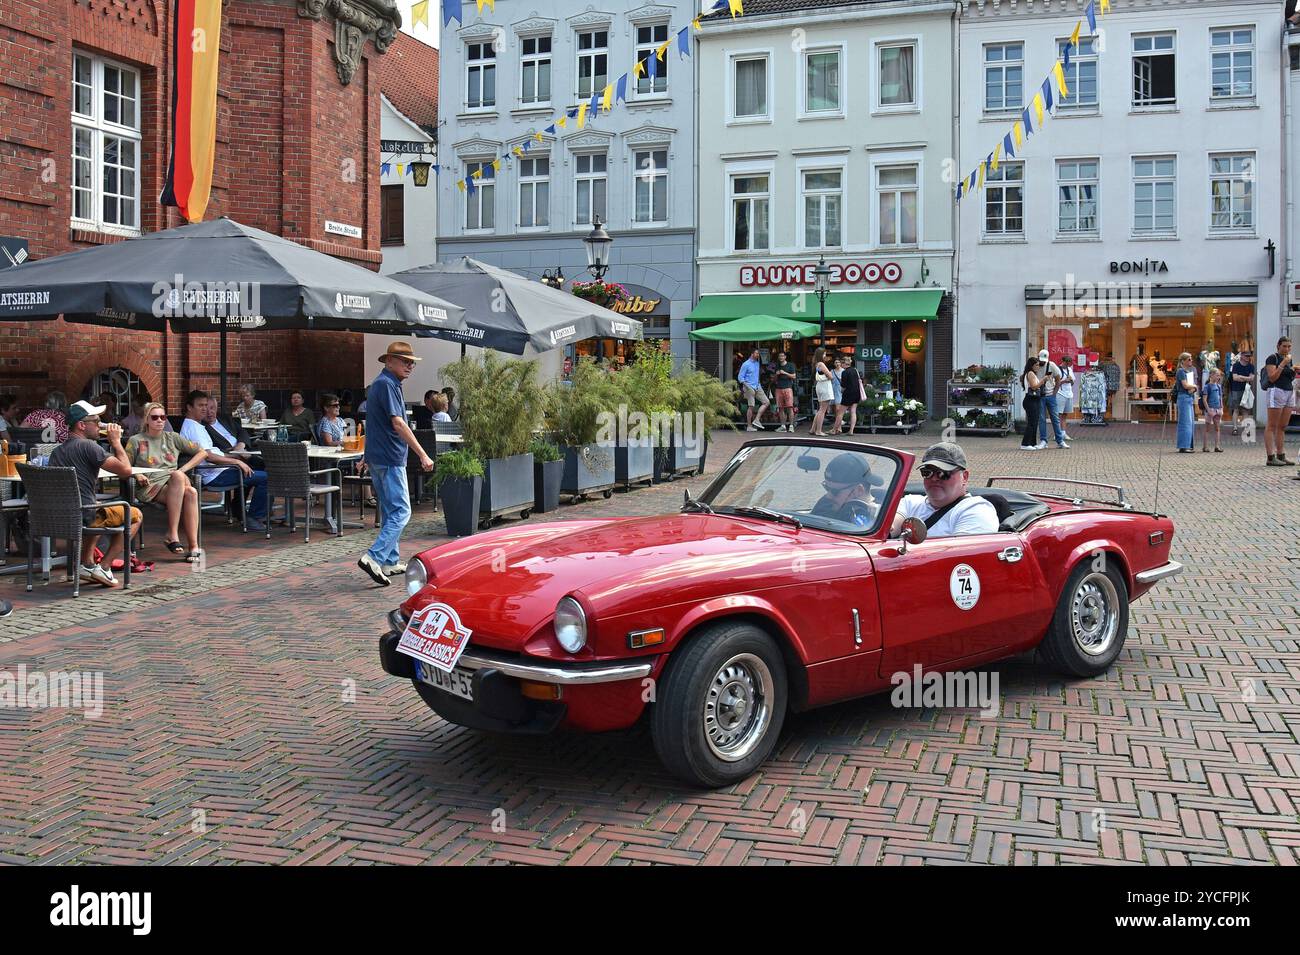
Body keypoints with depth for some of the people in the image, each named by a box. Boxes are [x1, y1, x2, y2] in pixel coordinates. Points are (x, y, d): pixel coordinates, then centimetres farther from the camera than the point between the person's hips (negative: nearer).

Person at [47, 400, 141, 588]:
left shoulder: (56, 451, 13)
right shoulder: (88, 446, -13)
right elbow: (125, 470, -17)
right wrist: (116, 442, -3)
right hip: (84, 516, -8)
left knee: (98, 512, 39)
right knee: (135, 515, 11)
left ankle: (87, 564, 24)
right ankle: (104, 567, 3)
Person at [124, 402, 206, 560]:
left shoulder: (172, 438, 21)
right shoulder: (136, 441, 13)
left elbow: (203, 453, 20)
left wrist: (183, 469, 7)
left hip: (176, 484, 3)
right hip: (151, 487, -3)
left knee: (191, 492, -36)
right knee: (183, 484, -36)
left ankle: (193, 546, -36)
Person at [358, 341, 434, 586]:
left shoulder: (379, 384, 18)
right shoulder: (387, 384, -14)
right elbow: (398, 423, -23)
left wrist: (368, 459, 30)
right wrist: (422, 455, -24)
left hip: (377, 457, 10)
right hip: (390, 458, -10)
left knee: (390, 511, 15)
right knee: (401, 512, -10)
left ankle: (391, 562, 20)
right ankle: (374, 557, -19)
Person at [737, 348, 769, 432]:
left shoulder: (757, 363, 14)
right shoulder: (746, 364, -7)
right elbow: (740, 377, -8)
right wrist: (746, 385, -19)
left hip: (757, 387, 7)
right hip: (750, 388, -7)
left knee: (766, 402, -3)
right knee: (751, 406, -6)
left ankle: (756, 420, 0)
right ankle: (749, 426, 1)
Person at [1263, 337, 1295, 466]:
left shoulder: (1289, 359, 17)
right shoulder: (1272, 358, -6)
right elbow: (1272, 377, -15)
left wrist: (1294, 370, 6)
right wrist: (1283, 364, -17)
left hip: (1290, 392, 8)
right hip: (1277, 391, -8)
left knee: (1282, 427, 9)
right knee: (1272, 427, -7)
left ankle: (1281, 456, 11)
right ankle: (1271, 457, -9)